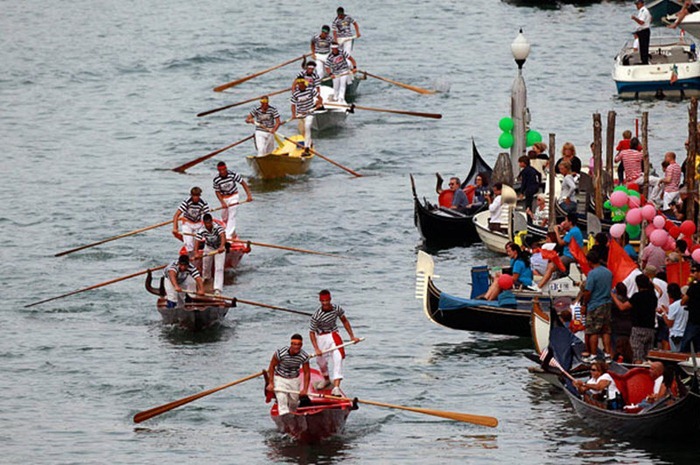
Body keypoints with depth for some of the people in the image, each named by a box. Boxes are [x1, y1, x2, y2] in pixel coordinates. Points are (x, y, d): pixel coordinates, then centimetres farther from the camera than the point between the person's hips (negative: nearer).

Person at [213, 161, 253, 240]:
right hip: (224, 199, 3)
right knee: (224, 218, 14)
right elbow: (217, 192, -7)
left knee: (231, 216, -13)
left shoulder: (233, 174, -20)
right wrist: (222, 203, -19)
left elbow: (243, 183, -12)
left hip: (234, 197, -3)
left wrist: (249, 195, -18)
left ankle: (228, 236, -15)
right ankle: (233, 234, 38)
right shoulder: (216, 180, -15)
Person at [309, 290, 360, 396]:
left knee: (338, 358, -18)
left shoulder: (337, 309, -11)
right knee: (321, 361, 14)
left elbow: (344, 321, 7)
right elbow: (311, 332, -15)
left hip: (333, 335, 1)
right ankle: (326, 379, 47)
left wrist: (352, 336, 7)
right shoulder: (316, 315, -22)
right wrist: (316, 349, -22)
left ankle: (336, 387, -22)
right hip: (321, 337, -1)